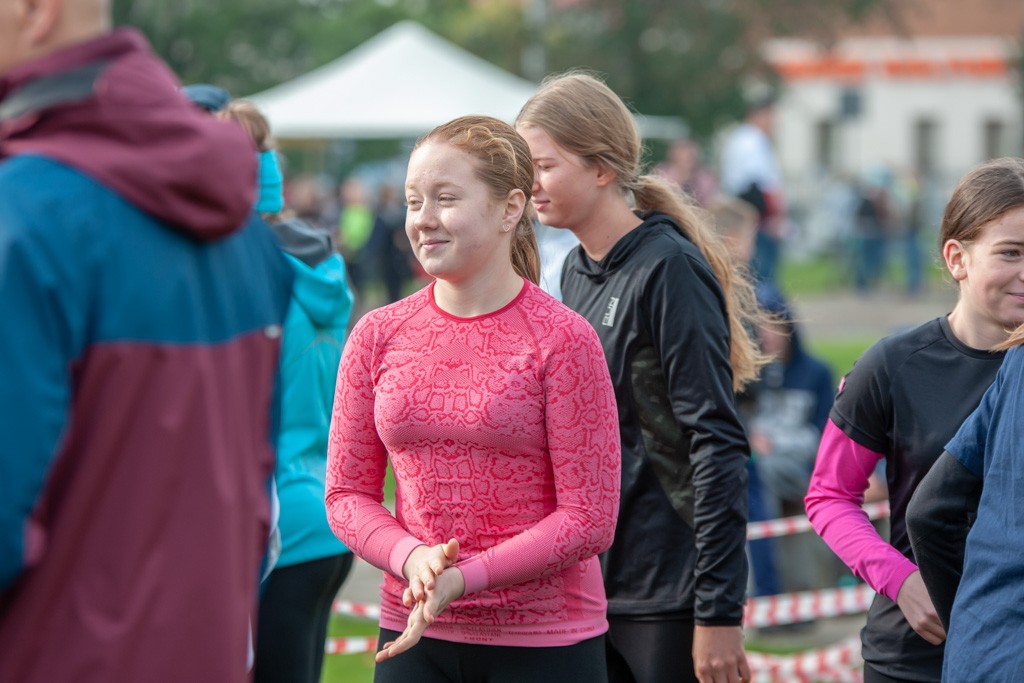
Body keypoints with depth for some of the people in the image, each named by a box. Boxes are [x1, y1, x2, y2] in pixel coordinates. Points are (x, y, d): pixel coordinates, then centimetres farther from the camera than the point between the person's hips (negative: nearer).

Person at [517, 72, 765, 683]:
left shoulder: (668, 269, -13)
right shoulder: (577, 271, 11)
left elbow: (718, 444, -17)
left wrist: (719, 612, -20)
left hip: (671, 589, -7)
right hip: (592, 581, 8)